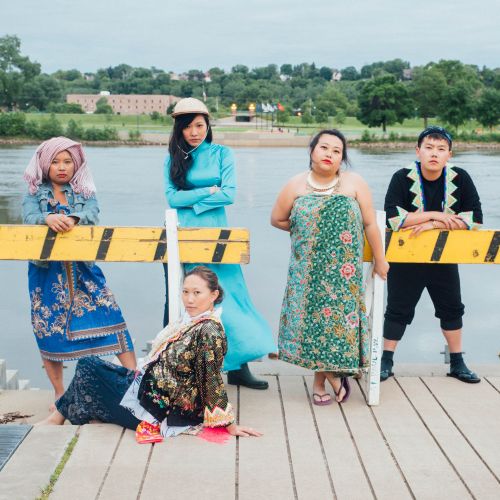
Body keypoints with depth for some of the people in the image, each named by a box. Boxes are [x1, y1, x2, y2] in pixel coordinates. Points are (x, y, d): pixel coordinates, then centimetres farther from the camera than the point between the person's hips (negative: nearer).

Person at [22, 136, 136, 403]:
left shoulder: (84, 191, 9)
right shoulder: (35, 193, 7)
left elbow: (92, 212, -11)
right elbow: (28, 217, -13)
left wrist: (73, 219, -33)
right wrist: (48, 218, -35)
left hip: (82, 267, 0)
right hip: (47, 271, 0)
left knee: (109, 315, -7)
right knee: (49, 328, 4)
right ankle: (59, 393, 19)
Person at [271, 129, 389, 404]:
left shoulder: (354, 183, -4)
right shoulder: (296, 185, 0)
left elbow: (370, 224, -1)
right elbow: (277, 219, 11)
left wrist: (380, 259, 2)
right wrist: (304, 231, 8)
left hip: (343, 272, -1)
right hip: (308, 271, 1)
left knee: (338, 316, 0)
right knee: (312, 315, 1)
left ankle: (320, 379, 16)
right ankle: (331, 375, 18)